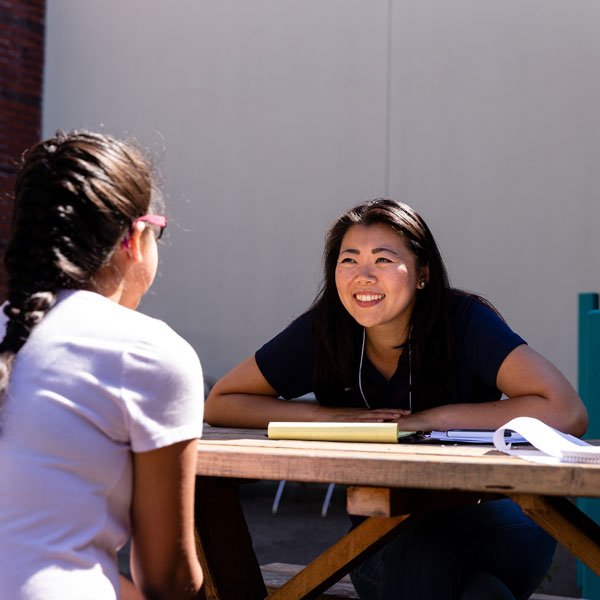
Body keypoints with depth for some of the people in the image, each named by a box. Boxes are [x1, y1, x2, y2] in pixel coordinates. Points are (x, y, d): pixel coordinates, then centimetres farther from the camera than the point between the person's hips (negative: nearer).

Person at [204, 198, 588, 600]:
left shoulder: (466, 321, -16)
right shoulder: (322, 332, -9)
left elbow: (568, 414, -26)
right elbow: (219, 404, -2)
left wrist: (431, 419, -23)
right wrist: (330, 416, -15)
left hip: (489, 517, -2)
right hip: (385, 536, 2)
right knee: (416, 560, -31)